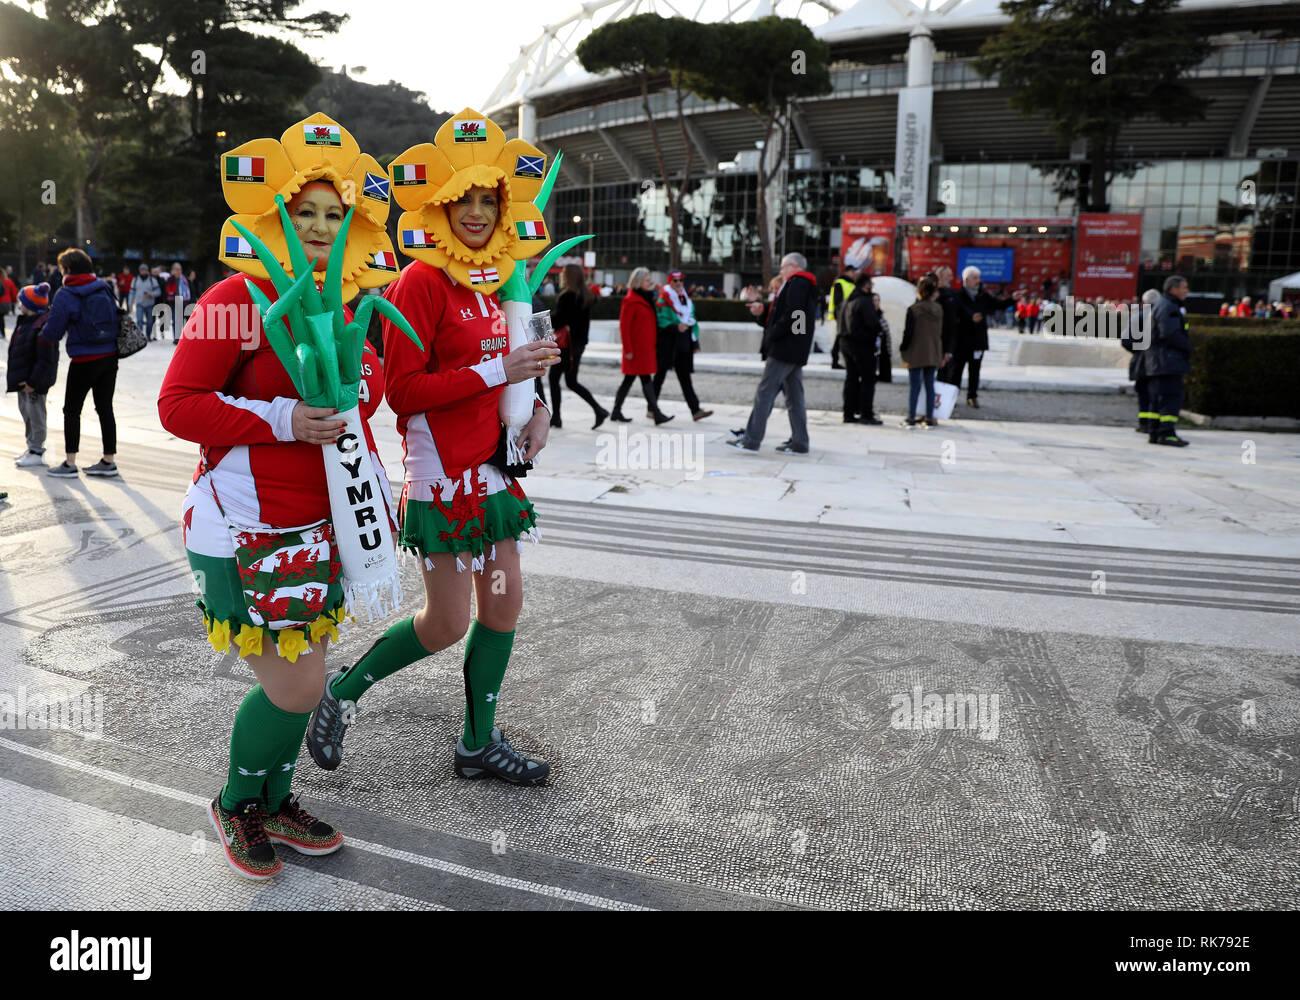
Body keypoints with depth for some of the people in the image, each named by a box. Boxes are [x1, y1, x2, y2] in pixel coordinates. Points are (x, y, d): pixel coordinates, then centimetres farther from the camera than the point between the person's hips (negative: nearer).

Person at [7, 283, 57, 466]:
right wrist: (13, 372, 18)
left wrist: (34, 381, -23)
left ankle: (37, 453, 8)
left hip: (35, 379, -10)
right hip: (23, 378, 10)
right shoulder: (25, 321, 9)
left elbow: (46, 359, -24)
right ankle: (31, 448, 30)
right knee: (25, 410, 18)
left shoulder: (43, 325, -22)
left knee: (35, 413, -2)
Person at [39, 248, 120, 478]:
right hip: (110, 356, 5)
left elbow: (52, 332, -10)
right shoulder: (104, 289, 5)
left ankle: (70, 463, 9)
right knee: (105, 407, 11)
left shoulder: (65, 295, -11)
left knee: (72, 410, 7)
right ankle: (109, 461, 15)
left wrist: (43, 332, 12)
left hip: (84, 361, -5)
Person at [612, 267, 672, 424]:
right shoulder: (631, 300, -12)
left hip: (646, 346, 9)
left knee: (629, 379, 12)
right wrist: (628, 349, -18)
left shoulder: (647, 298, 16)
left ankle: (616, 413, 18)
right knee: (646, 379, -9)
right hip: (636, 348, -9)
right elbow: (623, 325, -15)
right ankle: (657, 414, -8)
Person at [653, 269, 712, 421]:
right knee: (660, 375, 2)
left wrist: (695, 342, 15)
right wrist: (676, 327, -28)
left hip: (684, 345, 6)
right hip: (667, 344, -6)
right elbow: (661, 321, -15)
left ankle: (696, 410, 0)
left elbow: (693, 322, 20)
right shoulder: (663, 300, -6)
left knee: (685, 377, 4)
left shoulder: (687, 300, 16)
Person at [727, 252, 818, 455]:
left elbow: (791, 316, -21)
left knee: (764, 392, -9)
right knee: (794, 397, 9)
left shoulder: (796, 284, -8)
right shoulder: (804, 285, 24)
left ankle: (751, 440, -9)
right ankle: (799, 442, 11)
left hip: (784, 349, -10)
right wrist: (762, 312, 4)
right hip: (795, 353, 10)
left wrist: (772, 335, -16)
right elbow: (777, 314, 20)